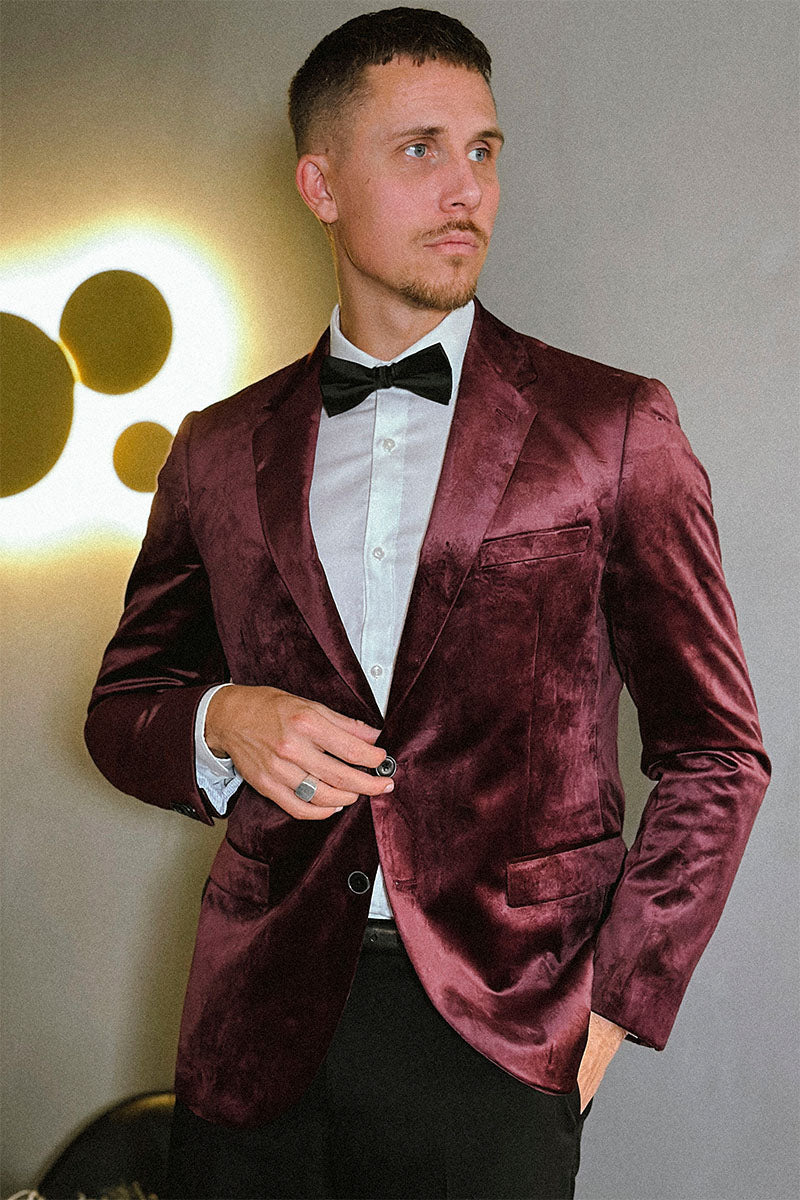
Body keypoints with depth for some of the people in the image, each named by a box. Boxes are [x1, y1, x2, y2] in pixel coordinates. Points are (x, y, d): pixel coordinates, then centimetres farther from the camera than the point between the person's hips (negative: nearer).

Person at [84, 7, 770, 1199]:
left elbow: (714, 753, 3)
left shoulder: (613, 427, 1)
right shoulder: (221, 451, 9)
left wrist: (614, 1004, -5)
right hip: (262, 1021, 3)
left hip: (501, 1030, -2)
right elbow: (123, 708, 16)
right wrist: (224, 723, -7)